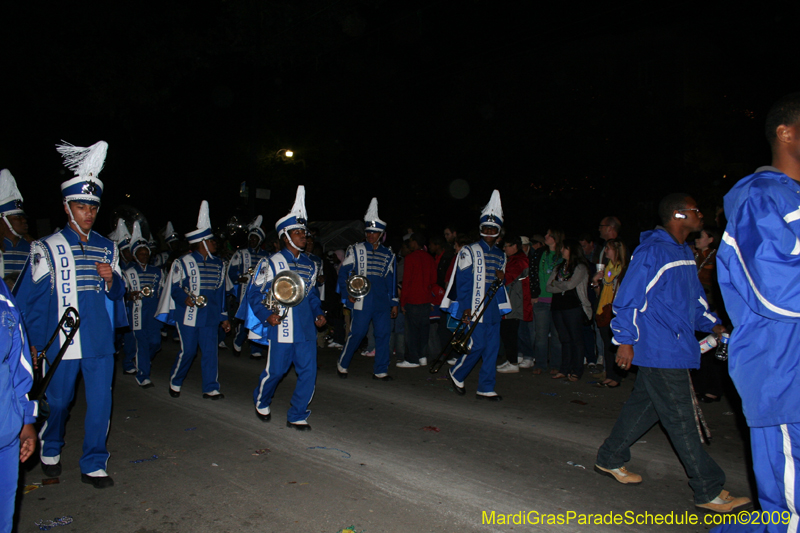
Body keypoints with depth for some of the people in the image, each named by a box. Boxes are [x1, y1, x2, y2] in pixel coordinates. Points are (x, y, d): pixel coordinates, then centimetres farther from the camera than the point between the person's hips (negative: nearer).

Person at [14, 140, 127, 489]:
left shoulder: (107, 248, 8)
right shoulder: (48, 248, -2)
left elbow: (118, 293, 10)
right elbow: (28, 298, 1)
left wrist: (110, 279, -12)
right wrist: (32, 341, 0)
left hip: (99, 342, 2)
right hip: (61, 342, -2)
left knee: (100, 402, 4)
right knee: (58, 401, 14)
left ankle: (93, 465, 19)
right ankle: (50, 451, 41)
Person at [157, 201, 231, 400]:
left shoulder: (219, 264, 12)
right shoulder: (183, 262, -1)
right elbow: (175, 288, -2)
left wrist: (224, 317, 14)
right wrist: (185, 298, -23)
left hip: (210, 317, 4)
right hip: (188, 316, -4)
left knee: (211, 351, 0)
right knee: (187, 351, 2)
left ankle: (211, 388, 9)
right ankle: (175, 382, 25)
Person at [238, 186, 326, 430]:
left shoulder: (310, 265, 13)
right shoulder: (271, 263, -3)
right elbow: (255, 293, -2)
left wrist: (318, 313, 7)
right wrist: (267, 315, -15)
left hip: (306, 328, 5)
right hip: (281, 327, -5)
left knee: (309, 371, 0)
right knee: (275, 371, 6)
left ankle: (297, 416, 15)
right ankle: (262, 402, 38)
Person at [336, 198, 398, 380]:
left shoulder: (388, 255, 13)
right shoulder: (355, 250, 4)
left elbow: (392, 281, 16)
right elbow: (343, 273, 5)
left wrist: (394, 303, 15)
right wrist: (347, 293, -5)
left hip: (382, 302, 4)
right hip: (361, 301, -4)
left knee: (384, 334, 3)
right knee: (357, 333, -2)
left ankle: (380, 371, 15)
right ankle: (342, 365, 18)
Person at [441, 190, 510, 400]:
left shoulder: (501, 256, 18)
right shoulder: (469, 251, -1)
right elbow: (462, 281, -5)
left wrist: (501, 278, 2)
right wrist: (465, 308, -11)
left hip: (492, 309, 6)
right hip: (474, 309, -6)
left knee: (492, 348, 3)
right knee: (477, 345, -9)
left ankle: (486, 389, 12)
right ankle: (456, 374, 16)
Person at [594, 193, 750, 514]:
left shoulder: (685, 253, 15)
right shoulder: (652, 251, -14)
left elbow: (694, 297, 26)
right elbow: (628, 297, -14)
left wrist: (713, 325, 16)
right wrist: (625, 340, -14)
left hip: (675, 349, 10)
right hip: (660, 351, -10)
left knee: (644, 406, 16)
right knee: (681, 421, -2)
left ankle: (610, 460, 30)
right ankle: (709, 492, 7)